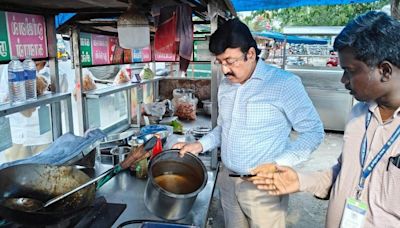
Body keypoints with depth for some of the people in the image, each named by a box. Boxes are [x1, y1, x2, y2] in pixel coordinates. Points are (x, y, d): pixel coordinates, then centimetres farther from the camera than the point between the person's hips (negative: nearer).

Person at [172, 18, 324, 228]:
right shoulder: (224, 86, 5)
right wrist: (200, 145, 0)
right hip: (227, 180, 6)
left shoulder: (284, 83, -17)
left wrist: (277, 164, -22)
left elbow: (313, 131, -13)